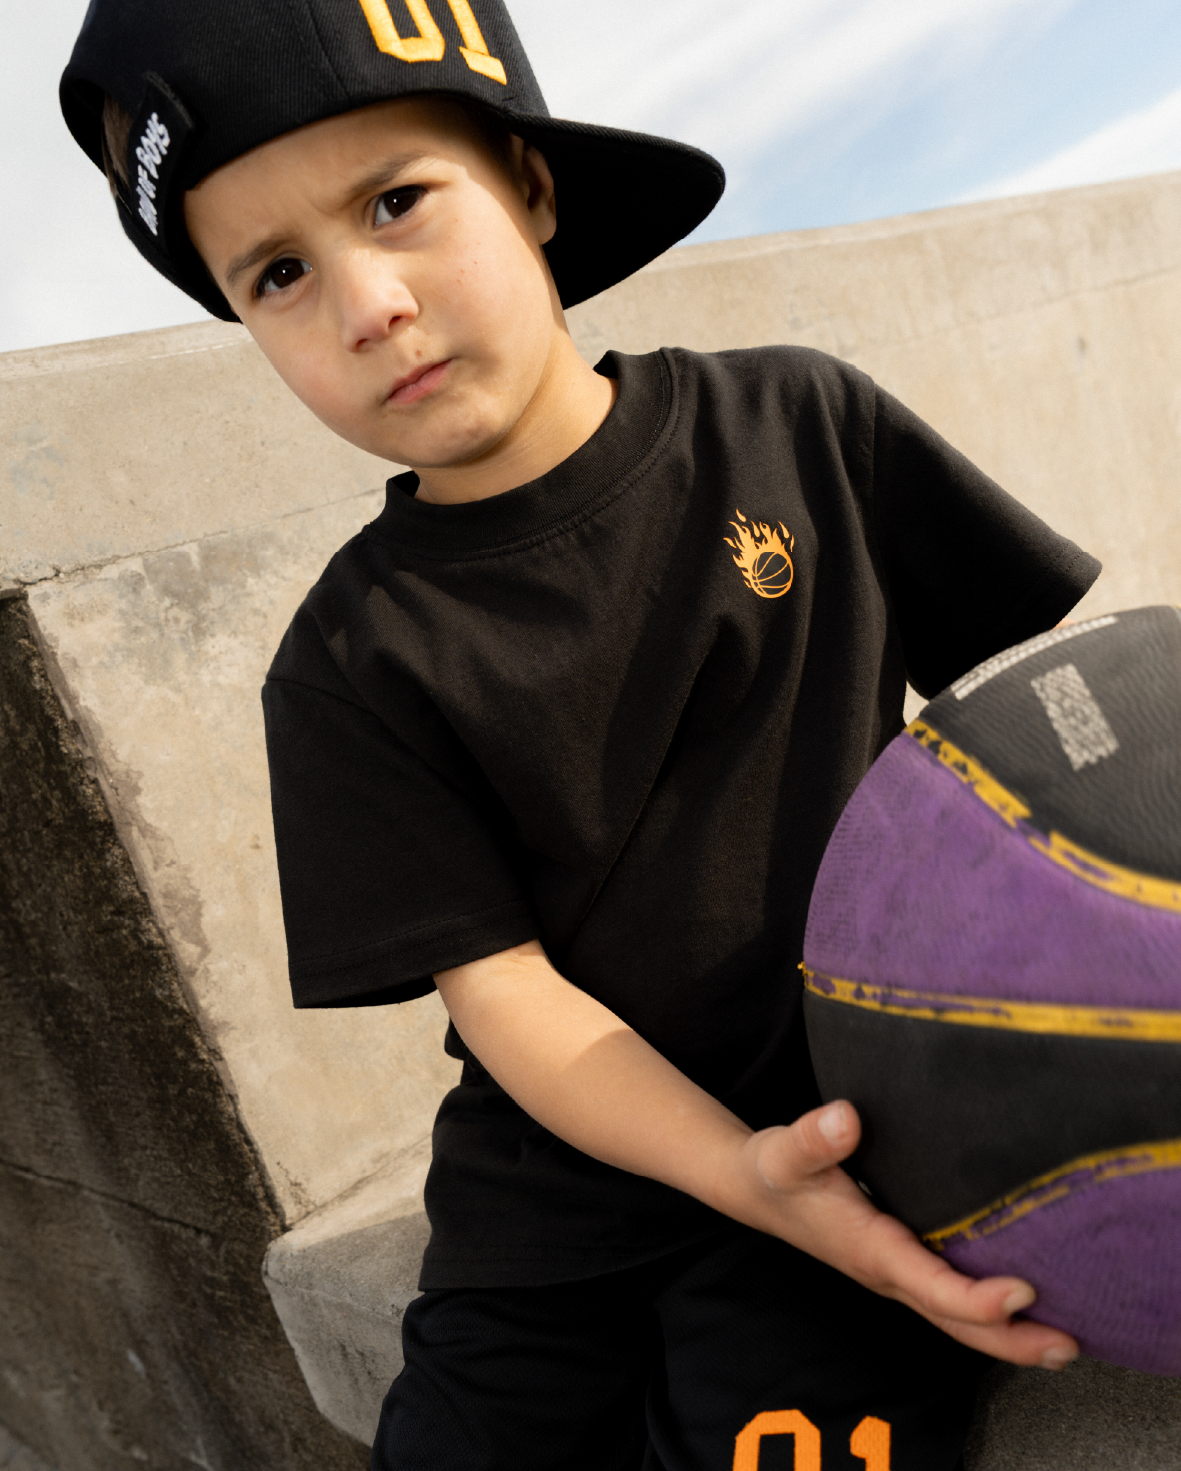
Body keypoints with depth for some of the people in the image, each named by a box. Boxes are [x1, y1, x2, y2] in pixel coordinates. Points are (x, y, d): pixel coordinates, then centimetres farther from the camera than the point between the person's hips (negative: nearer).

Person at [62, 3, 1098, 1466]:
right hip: (558, 1194, 2)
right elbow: (502, 987, -9)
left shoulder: (795, 424, -2)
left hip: (852, 1127, -1)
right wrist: (738, 1172, -23)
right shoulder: (355, 666, -6)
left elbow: (1050, 669, 3)